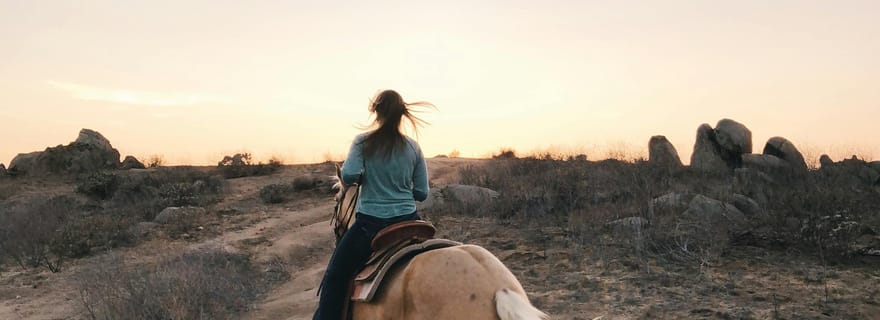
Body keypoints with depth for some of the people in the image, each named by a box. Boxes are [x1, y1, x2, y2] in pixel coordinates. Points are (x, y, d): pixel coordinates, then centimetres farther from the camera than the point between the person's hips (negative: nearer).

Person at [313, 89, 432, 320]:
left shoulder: (363, 142, -6)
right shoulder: (414, 148, 2)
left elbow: (348, 175, -18)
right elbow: (421, 193, 3)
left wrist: (365, 177, 4)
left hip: (370, 223, -3)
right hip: (408, 222, 3)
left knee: (335, 277, 12)